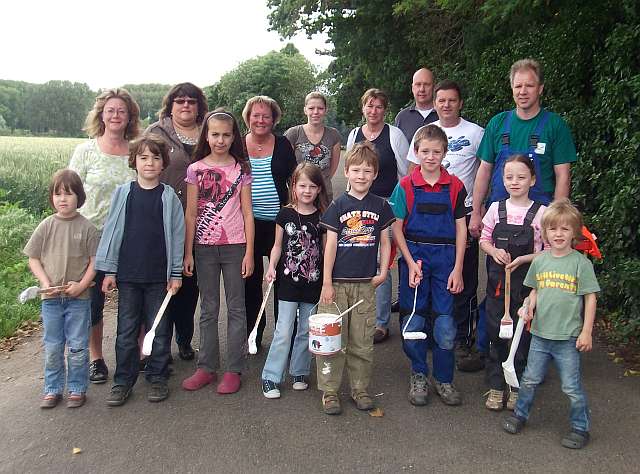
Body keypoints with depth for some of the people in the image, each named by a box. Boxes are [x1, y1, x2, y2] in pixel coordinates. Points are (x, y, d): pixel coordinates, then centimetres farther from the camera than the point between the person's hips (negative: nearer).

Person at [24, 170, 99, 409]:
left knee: (78, 346, 7)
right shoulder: (46, 226, 0)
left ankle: (77, 389, 21)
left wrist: (81, 285, -14)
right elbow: (33, 259, 4)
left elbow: (94, 261, -4)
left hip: (78, 297, -2)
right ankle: (52, 389, 26)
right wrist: (45, 282, -9)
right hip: (51, 298, 2)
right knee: (52, 347, 12)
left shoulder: (86, 227, -5)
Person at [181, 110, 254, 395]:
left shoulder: (241, 169, 1)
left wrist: (249, 252, -4)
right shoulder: (195, 170, 2)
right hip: (204, 246, 1)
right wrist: (188, 253, 0)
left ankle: (234, 370, 13)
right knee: (208, 309, 10)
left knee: (236, 308, 5)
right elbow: (191, 215, 3)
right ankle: (206, 367, 19)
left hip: (234, 246, -1)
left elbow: (247, 213, 1)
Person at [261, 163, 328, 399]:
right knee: (283, 332, -1)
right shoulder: (285, 214, -1)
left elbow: (326, 250, 5)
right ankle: (270, 378, 9)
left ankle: (299, 373, 28)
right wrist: (271, 267, -9)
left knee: (306, 331, 12)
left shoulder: (322, 217, 1)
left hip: (313, 283, 2)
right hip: (289, 282, -1)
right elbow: (278, 246, 7)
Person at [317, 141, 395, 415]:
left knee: (362, 342, 10)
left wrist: (383, 272, 0)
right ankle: (329, 391, 16)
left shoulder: (380, 206, 5)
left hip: (366, 284, 2)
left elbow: (385, 241, 11)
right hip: (337, 282, -2)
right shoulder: (339, 205, -2)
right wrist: (326, 282, -6)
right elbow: (330, 245, -4)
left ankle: (360, 389, 24)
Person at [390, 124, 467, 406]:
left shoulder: (455, 186, 1)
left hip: (445, 258, 1)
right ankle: (418, 375, 25)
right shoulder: (406, 186, -1)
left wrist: (457, 269, -2)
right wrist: (411, 263, -9)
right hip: (413, 256, 0)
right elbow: (397, 228, -1)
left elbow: (460, 229, 3)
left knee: (445, 324, 1)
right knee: (413, 321, 5)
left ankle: (444, 380, 20)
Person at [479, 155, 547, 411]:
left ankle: (517, 388, 22)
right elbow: (484, 240, 9)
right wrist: (494, 251, -11)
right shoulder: (496, 209, 3)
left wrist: (524, 259, -16)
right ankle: (496, 386, 21)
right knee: (495, 332, 8)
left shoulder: (540, 212, -5)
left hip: (527, 281, -2)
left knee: (522, 333, 6)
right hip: (497, 279, 2)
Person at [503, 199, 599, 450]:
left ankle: (580, 427, 24)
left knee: (571, 387, 5)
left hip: (568, 337, -3)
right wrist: (530, 308, -4)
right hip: (540, 333, 4)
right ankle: (520, 414, 34)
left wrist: (586, 332, -8)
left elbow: (590, 298, -5)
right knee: (530, 379, 15)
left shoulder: (581, 262, -8)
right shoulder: (540, 260, 3)